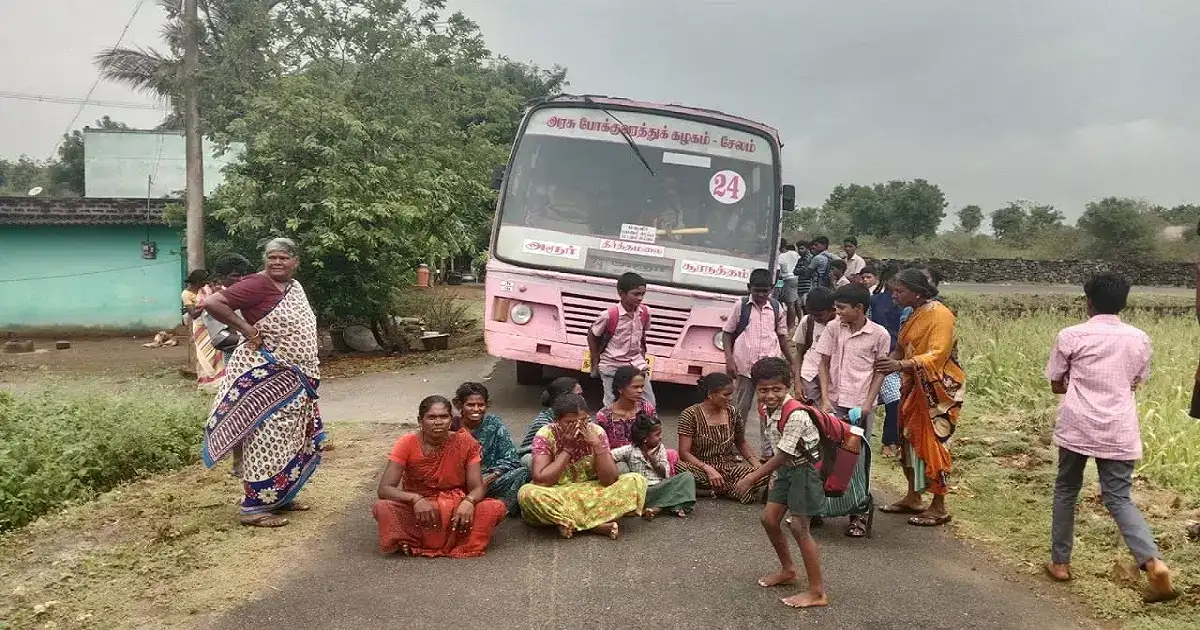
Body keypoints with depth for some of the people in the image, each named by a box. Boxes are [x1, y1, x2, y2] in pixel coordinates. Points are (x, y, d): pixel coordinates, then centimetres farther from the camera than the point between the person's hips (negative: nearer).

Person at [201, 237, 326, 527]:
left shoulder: (295, 287, 10)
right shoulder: (257, 284, -15)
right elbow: (212, 303, -23)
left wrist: (307, 372, 15)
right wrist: (245, 328, -20)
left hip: (292, 379, 9)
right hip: (265, 377, -9)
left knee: (288, 438, 15)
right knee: (266, 438, -6)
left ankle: (278, 497, 27)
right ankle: (253, 507, 2)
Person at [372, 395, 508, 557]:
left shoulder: (465, 443, -7)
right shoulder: (407, 443, -10)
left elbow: (478, 487, -9)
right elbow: (384, 489, -16)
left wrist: (468, 502, -33)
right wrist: (416, 499, -34)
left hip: (456, 509, 1)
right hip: (418, 510, -1)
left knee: (497, 507, -26)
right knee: (382, 508, -29)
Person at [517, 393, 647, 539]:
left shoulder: (596, 432, -8)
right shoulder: (545, 435, -13)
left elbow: (610, 480, -13)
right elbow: (540, 480, -22)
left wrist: (597, 444, -23)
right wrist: (567, 449, -21)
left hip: (592, 494, 2)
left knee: (637, 481, -16)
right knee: (527, 493, -35)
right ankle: (599, 525, -26)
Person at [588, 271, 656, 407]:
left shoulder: (645, 312, -7)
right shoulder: (609, 315, -21)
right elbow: (592, 336, -6)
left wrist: (642, 357, 13)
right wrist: (595, 364, -1)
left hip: (636, 364, 5)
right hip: (612, 366, -4)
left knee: (649, 404, 4)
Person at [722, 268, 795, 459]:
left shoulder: (777, 308, 6)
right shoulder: (741, 306, 0)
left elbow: (782, 336, 15)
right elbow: (727, 333, 3)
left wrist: (792, 362, 14)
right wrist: (729, 359, -8)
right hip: (745, 366, -1)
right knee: (741, 408, 8)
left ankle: (768, 451, 9)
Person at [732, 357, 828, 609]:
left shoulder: (795, 415, -29)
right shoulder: (767, 409, -3)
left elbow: (782, 456, -26)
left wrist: (750, 479, -21)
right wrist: (775, 477, 11)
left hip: (805, 470, -9)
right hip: (786, 468, 9)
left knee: (799, 528, -7)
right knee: (769, 519, 11)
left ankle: (817, 592, 3)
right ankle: (788, 571, 33)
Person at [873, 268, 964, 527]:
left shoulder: (939, 314, -14)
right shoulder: (915, 315, 13)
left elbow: (937, 355, -23)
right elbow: (903, 350, 14)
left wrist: (901, 365, -35)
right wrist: (888, 362, -6)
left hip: (936, 389, -8)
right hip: (915, 387, 8)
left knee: (932, 443, -4)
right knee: (909, 438, 10)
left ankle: (939, 507, 6)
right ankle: (913, 498, 22)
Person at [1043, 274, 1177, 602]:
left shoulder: (1071, 336, -4)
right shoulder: (1139, 339, 5)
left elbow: (1057, 385, 3)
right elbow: (1134, 384, 17)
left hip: (1077, 428, -2)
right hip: (1119, 433, 2)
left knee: (1066, 491, 15)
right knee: (1119, 498, 7)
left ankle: (1060, 562, 20)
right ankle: (1153, 562, -14)